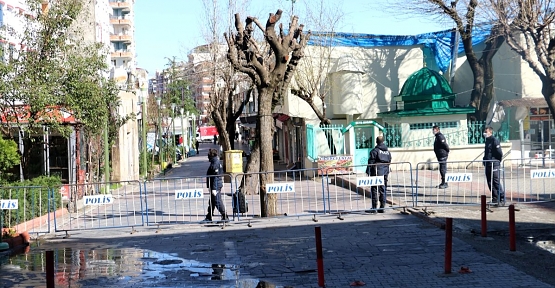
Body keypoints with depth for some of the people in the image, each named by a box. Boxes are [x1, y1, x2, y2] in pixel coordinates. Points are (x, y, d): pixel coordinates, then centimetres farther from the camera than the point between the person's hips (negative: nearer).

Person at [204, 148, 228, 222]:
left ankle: (225, 217, -1)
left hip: (216, 186, -11)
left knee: (218, 202, -6)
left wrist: (214, 189, -23)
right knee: (211, 202, 15)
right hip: (217, 185, 11)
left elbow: (215, 177, -22)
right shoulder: (217, 162, 13)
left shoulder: (215, 164, -19)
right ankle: (209, 217, 23)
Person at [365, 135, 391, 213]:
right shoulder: (387, 151, 11)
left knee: (374, 190, -1)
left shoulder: (375, 150, -9)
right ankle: (382, 207, 10)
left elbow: (371, 162, -11)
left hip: (376, 172, -6)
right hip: (385, 173, 6)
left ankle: (374, 207, -3)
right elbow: (389, 162, 14)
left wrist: (368, 171, -5)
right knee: (383, 190, 9)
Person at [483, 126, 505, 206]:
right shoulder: (487, 141, 16)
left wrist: (497, 161, -6)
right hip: (487, 165, 9)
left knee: (496, 182, -10)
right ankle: (495, 198, 15)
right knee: (490, 182, 9)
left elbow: (500, 153, -13)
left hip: (494, 164, -9)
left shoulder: (494, 140, -11)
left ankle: (502, 198, -6)